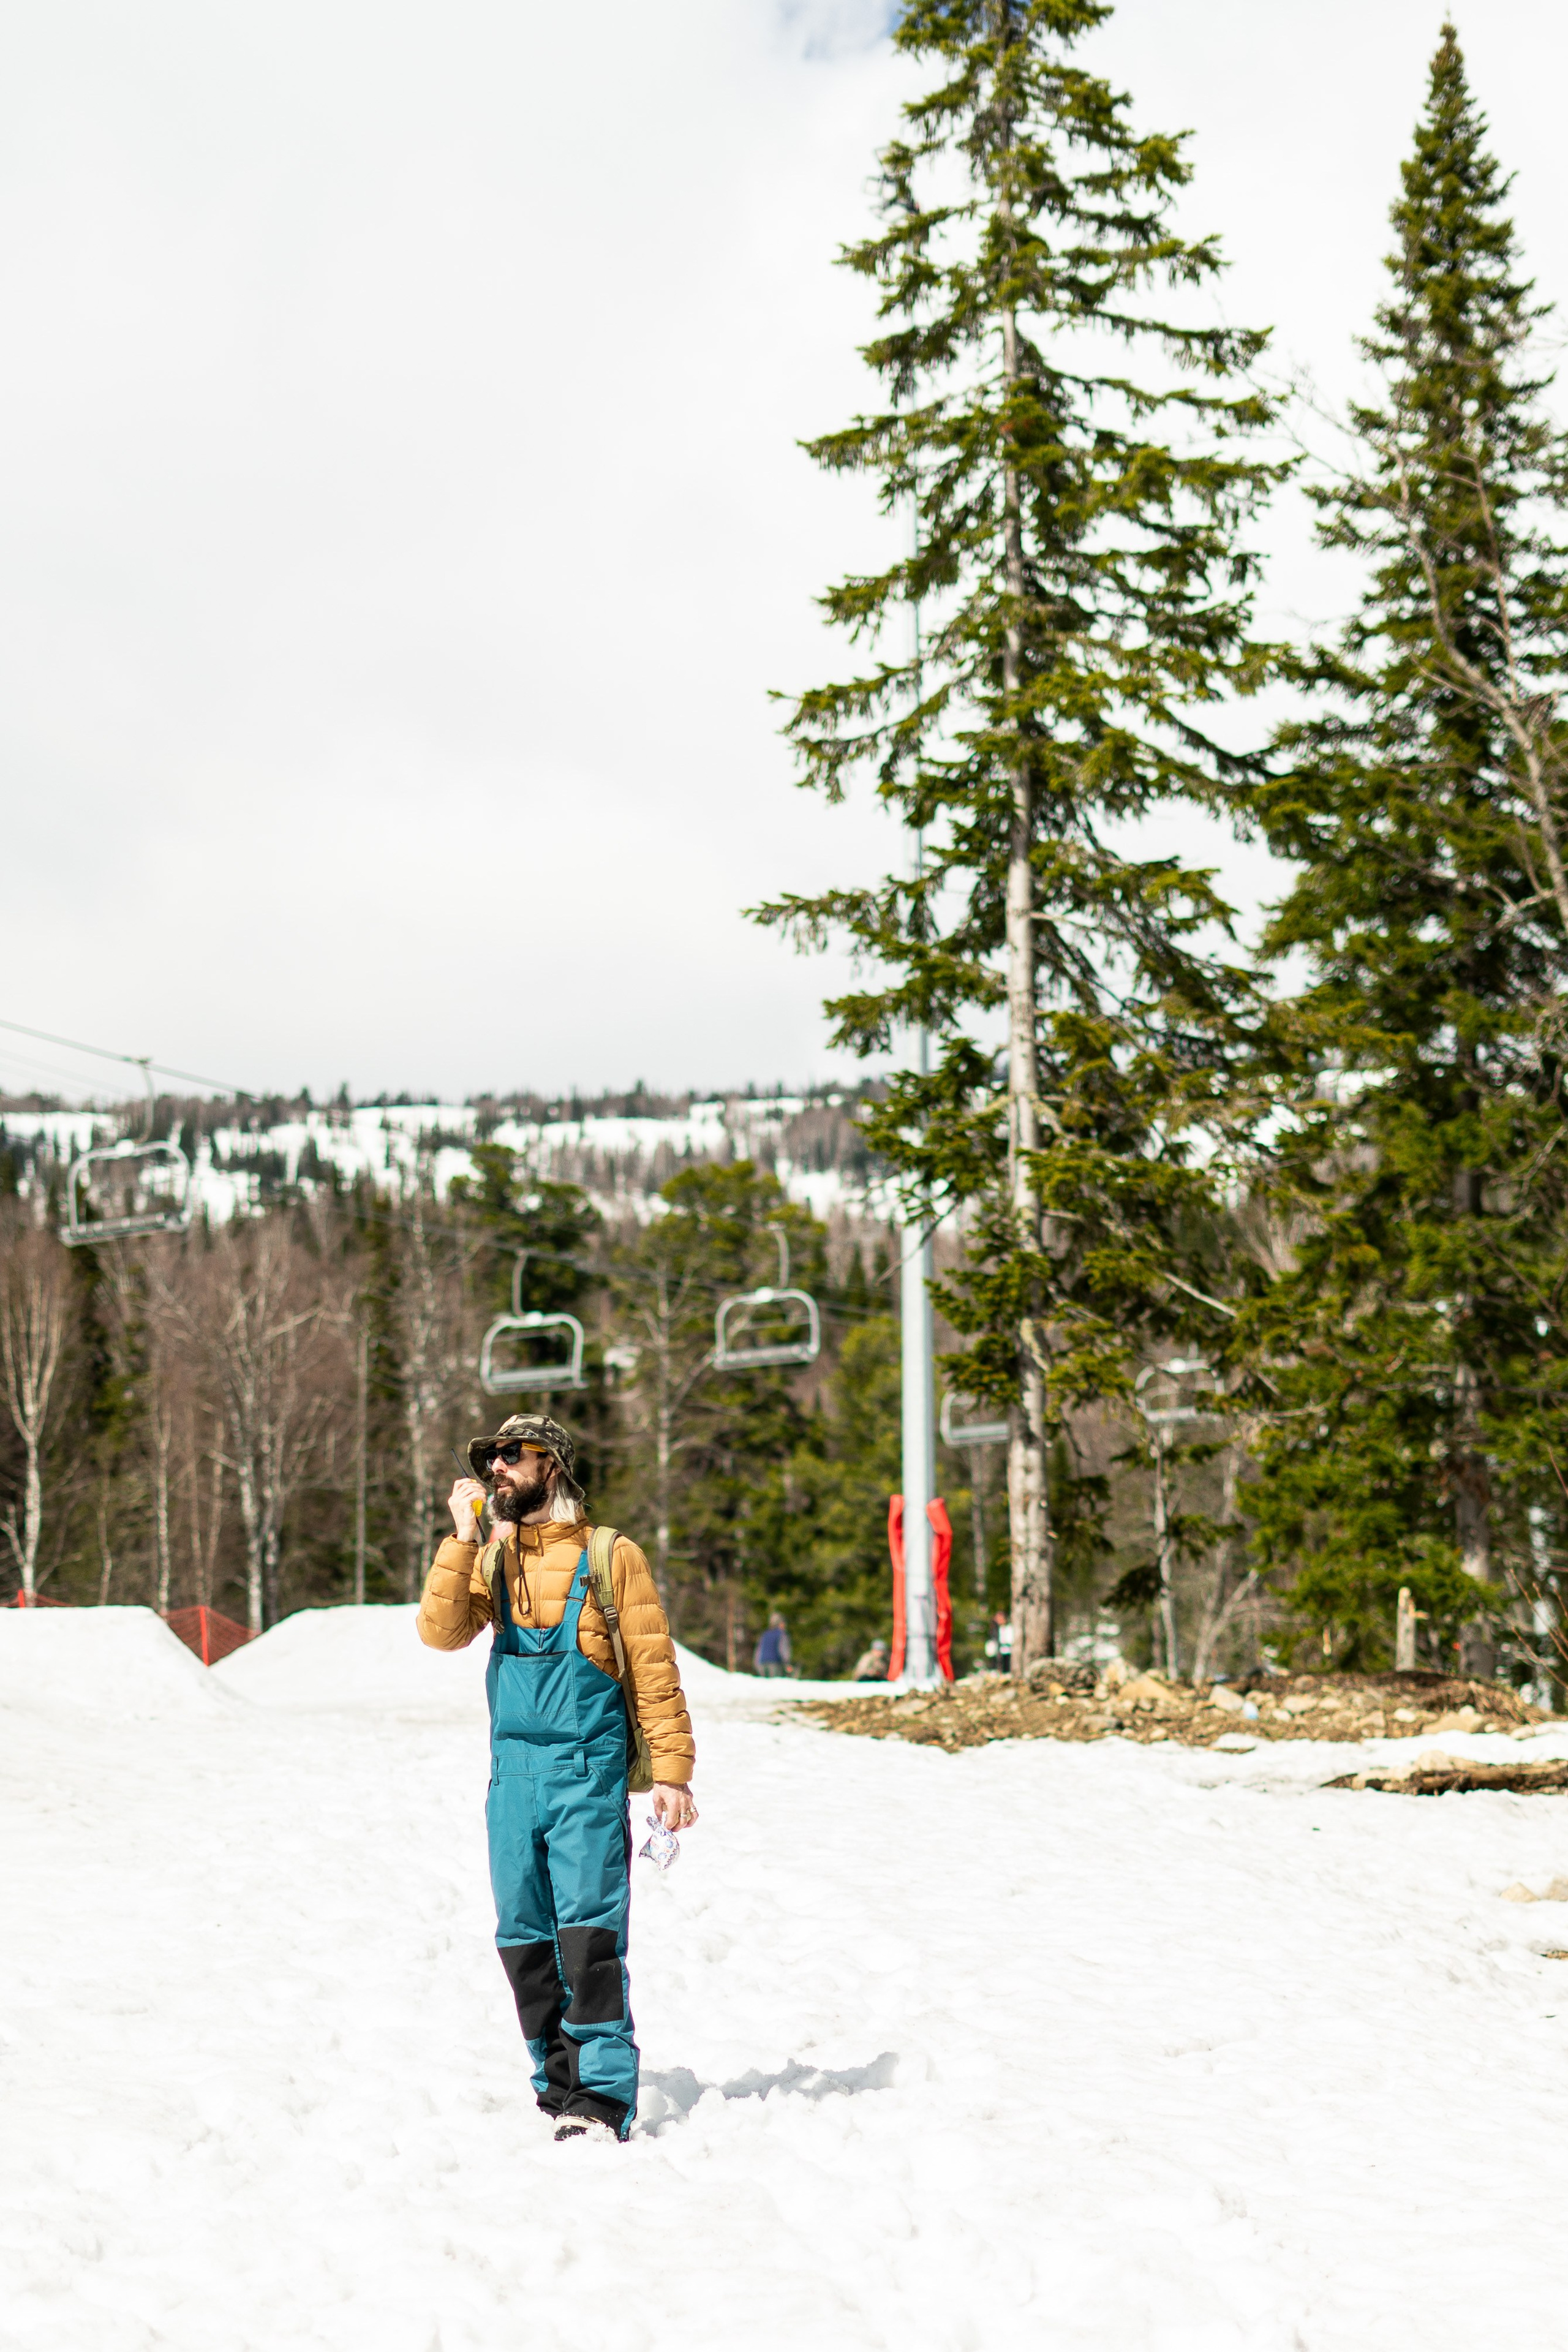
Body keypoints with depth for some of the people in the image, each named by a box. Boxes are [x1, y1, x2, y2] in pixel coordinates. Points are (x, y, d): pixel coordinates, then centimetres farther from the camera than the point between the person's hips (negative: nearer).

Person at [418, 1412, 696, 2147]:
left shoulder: (611, 1556, 1)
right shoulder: (491, 1560, 14)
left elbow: (654, 1670, 1)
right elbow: (440, 1632, -2)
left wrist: (672, 1771, -4)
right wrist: (463, 1539, -9)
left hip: (588, 1772, -5)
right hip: (513, 1774, 5)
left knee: (589, 1934, -12)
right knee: (524, 1940, 6)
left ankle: (603, 2098, -11)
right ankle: (559, 2086, 16)